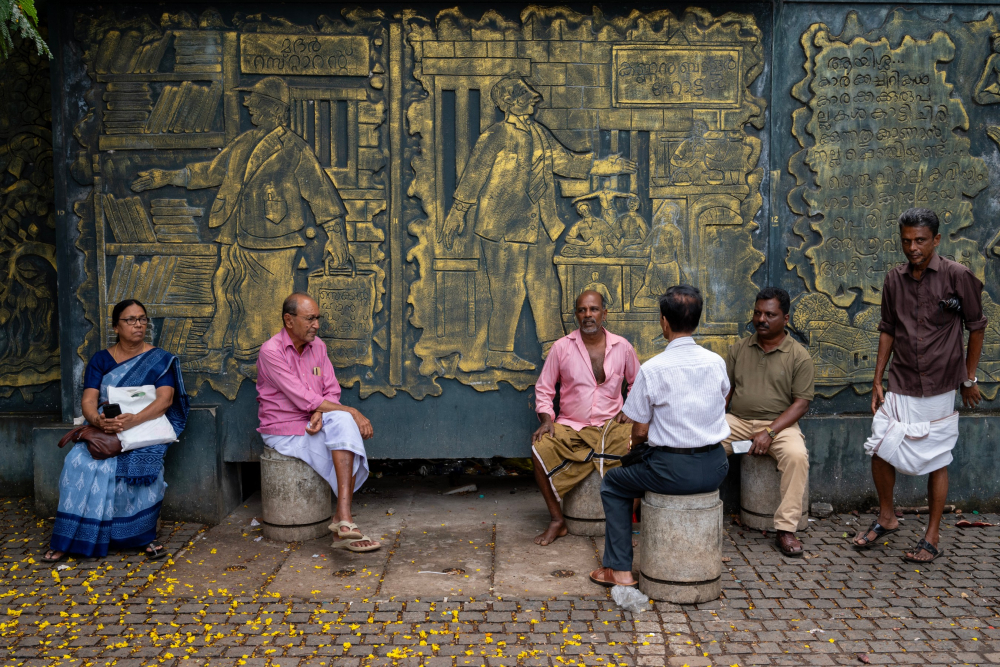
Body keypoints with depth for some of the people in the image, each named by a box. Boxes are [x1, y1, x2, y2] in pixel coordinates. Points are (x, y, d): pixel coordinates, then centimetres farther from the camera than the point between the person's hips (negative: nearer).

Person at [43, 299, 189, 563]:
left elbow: (165, 399, -12)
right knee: (79, 463, -26)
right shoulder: (101, 360, 9)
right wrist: (97, 420, -27)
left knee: (137, 462, -33)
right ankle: (70, 539, -15)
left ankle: (145, 535, -16)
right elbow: (88, 400, -3)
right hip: (104, 430, 2)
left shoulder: (160, 360, 2)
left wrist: (133, 420, -30)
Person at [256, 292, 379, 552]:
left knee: (343, 422, -27)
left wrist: (321, 413, -18)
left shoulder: (317, 346, 8)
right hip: (284, 432, -5)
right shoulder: (271, 351, -14)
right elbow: (303, 399, -21)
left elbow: (332, 392, 6)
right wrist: (352, 413, -22)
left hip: (314, 424, 5)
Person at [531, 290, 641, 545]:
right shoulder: (562, 347, -1)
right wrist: (546, 419, -9)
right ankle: (557, 520, -12)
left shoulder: (622, 347, 3)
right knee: (540, 449, -29)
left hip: (610, 426, 1)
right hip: (570, 427, 0)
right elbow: (543, 389, 6)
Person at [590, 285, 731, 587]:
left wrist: (634, 443, 14)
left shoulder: (652, 369, -15)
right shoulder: (716, 362, 0)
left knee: (613, 484, 20)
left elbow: (640, 431, -9)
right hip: (715, 469, 6)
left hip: (673, 471, -6)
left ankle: (620, 570, 16)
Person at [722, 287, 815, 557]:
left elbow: (801, 403, -6)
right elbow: (725, 389, 11)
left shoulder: (799, 356, -1)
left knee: (796, 455, -33)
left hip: (779, 423, -3)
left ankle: (785, 529, -23)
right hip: (737, 421, 3)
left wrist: (769, 432, -18)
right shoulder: (739, 348, 10)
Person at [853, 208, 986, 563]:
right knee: (880, 451, 3)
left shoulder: (957, 276, -9)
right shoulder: (894, 280, 3)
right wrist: (877, 380, 8)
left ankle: (932, 536, 19)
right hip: (899, 388, 4)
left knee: (937, 462, 5)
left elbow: (977, 327, 0)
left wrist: (969, 379, 3)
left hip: (938, 390, -3)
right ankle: (886, 518, 25)